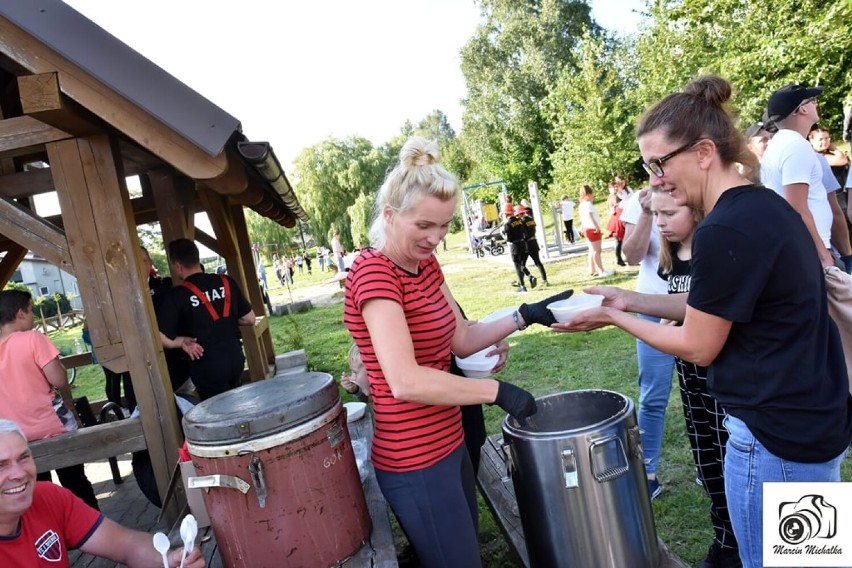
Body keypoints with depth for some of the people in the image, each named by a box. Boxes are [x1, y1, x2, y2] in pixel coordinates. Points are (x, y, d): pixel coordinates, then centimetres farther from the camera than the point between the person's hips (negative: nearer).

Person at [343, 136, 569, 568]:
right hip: (417, 464, -9)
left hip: (447, 446, 9)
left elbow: (462, 341, 10)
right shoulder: (373, 273, -22)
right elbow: (405, 382, -32)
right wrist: (497, 391, -25)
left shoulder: (425, 263, 6)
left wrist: (525, 316, 0)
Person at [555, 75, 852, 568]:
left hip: (778, 437, -10)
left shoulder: (726, 230, -25)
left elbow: (698, 347, -16)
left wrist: (614, 318, -6)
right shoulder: (765, 206, 4)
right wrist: (631, 300, 7)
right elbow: (714, 307, 10)